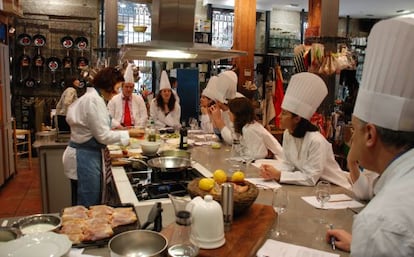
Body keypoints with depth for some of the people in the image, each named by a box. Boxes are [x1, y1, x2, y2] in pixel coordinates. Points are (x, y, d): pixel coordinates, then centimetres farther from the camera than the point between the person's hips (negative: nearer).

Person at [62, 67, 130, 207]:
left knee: (95, 202, 16)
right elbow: (103, 135, -19)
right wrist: (127, 134, -9)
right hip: (86, 157, -10)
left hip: (87, 154, 10)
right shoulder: (94, 100, -18)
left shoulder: (92, 97, 13)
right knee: (89, 206, 0)